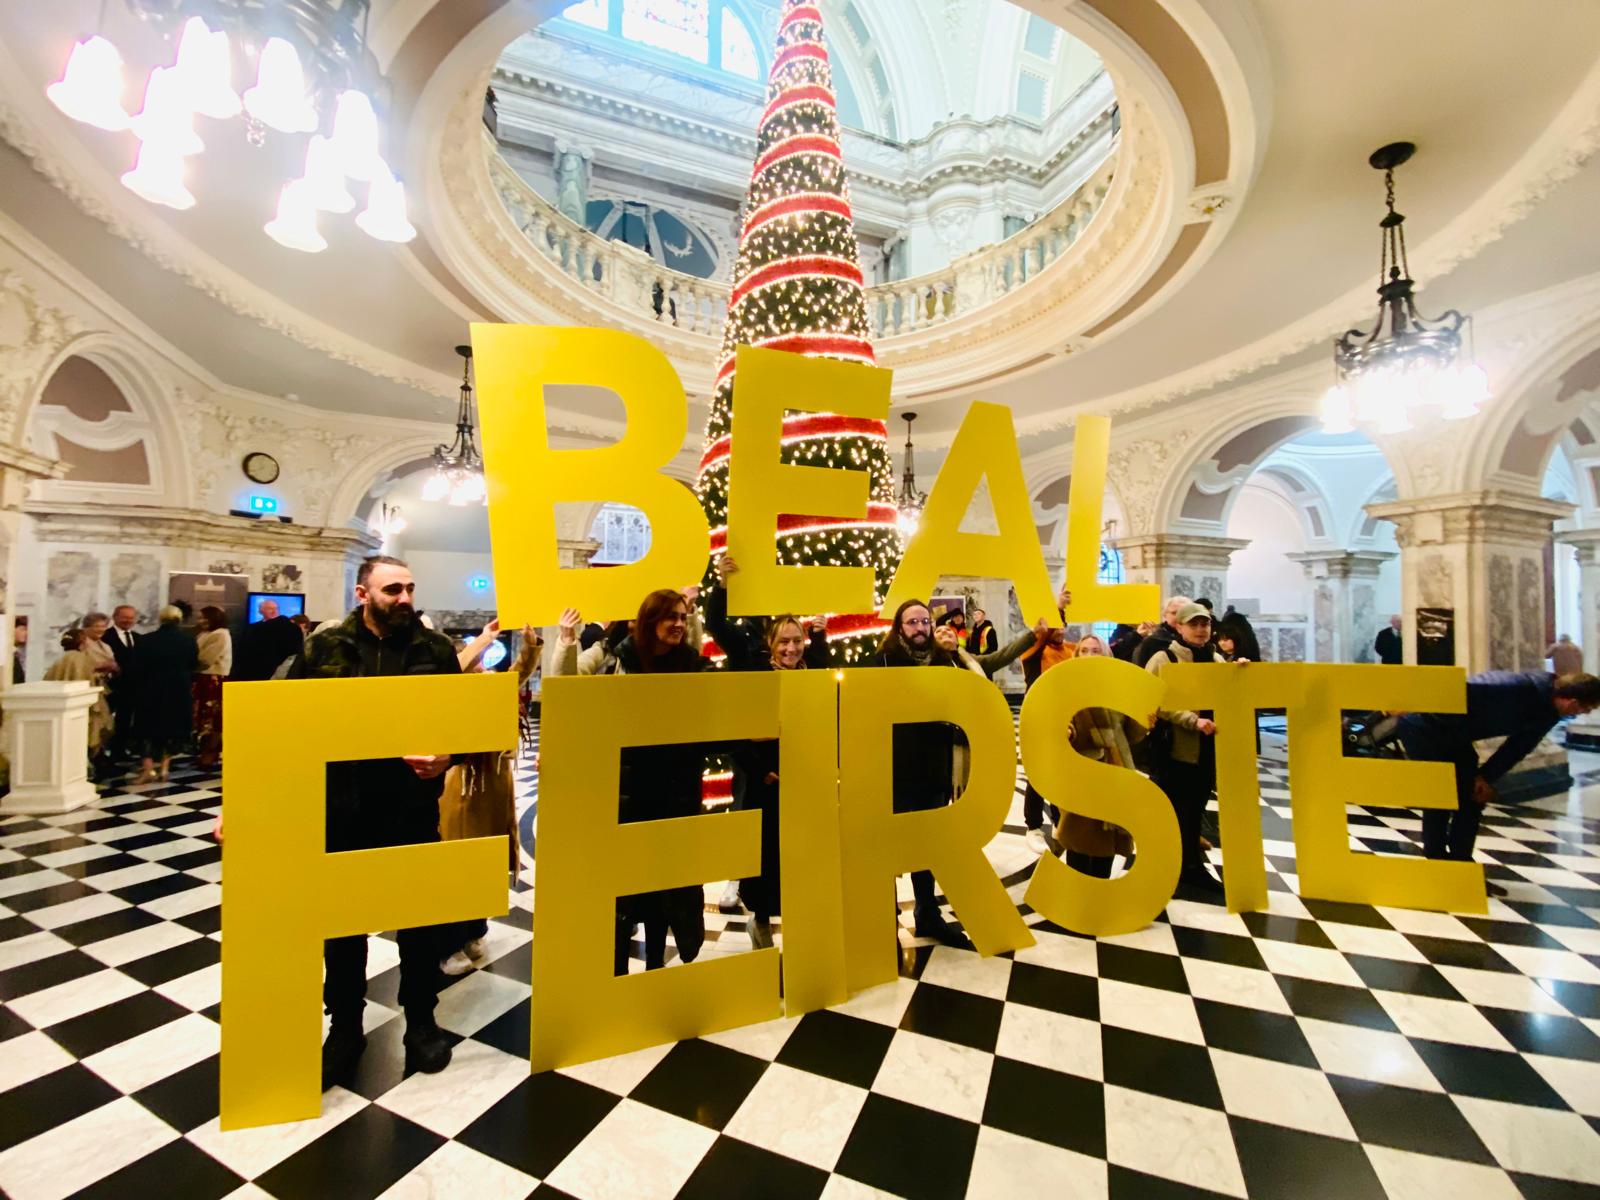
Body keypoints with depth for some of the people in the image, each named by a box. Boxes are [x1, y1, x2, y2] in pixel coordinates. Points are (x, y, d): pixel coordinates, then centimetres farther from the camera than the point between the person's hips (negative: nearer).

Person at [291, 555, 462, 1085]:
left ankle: (421, 1020, 33)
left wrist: (446, 757, -18)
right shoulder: (325, 648, -1)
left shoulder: (436, 649, -1)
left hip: (413, 806, 0)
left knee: (419, 919, 13)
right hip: (342, 806, 1)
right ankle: (345, 1026, 37)